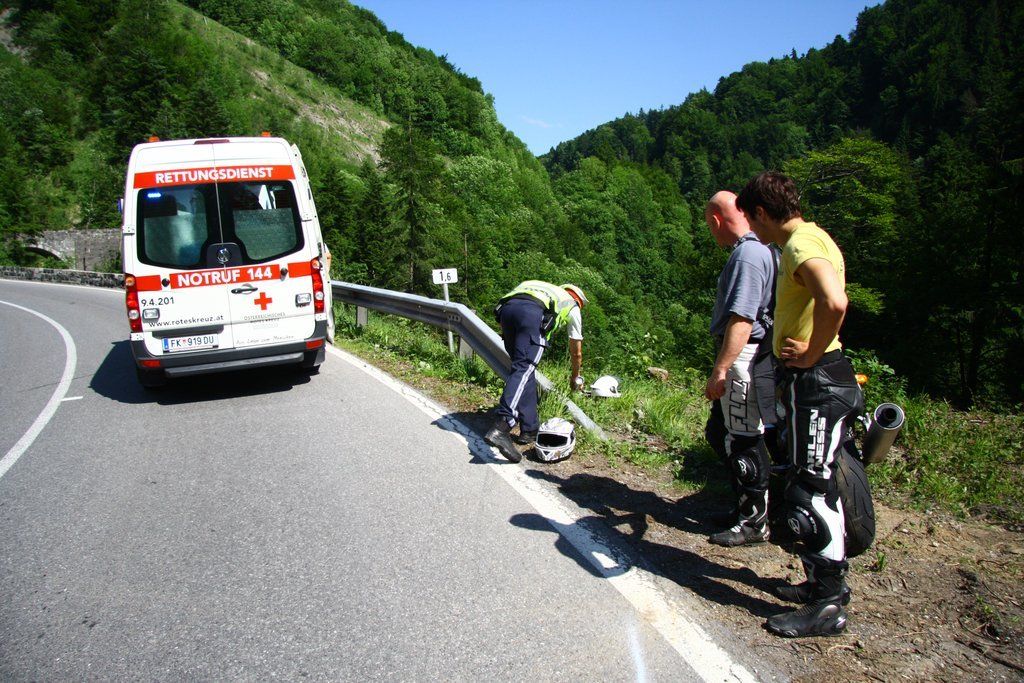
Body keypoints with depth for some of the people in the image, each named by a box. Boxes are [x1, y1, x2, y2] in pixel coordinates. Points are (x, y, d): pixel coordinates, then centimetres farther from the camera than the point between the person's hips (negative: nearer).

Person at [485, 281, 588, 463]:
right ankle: (501, 428, -32)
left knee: (525, 367, 14)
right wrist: (575, 378, 56)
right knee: (524, 369, -15)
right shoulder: (573, 306, 32)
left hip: (506, 308, 6)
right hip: (532, 312, -6)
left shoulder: (550, 292, 45)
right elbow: (576, 352, 39)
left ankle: (530, 430, 13)